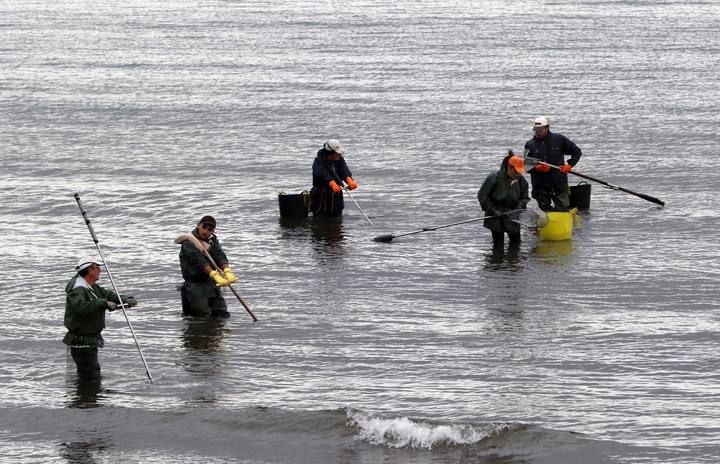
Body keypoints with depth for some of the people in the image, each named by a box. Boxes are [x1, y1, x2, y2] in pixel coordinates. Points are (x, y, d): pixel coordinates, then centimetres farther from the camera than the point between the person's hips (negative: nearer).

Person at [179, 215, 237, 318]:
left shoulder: (213, 241, 11)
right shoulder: (189, 242, -10)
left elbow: (220, 256, -6)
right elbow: (199, 260, -24)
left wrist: (227, 271, -27)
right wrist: (215, 275, -37)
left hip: (210, 283, 6)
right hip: (194, 284, -6)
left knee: (223, 315, 1)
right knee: (204, 317, -10)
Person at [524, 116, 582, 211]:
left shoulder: (559, 139, 2)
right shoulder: (530, 144, 7)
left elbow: (577, 152, 11)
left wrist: (569, 165, -2)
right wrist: (536, 168, -15)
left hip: (559, 183, -2)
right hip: (540, 185, 2)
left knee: (563, 209, -6)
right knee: (545, 210, 3)